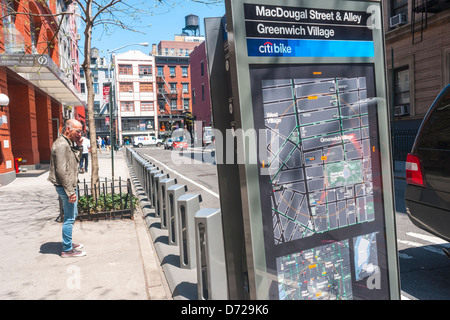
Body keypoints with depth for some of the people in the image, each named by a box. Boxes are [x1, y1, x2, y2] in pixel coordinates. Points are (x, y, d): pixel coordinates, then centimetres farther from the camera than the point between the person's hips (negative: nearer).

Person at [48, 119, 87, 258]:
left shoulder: (69, 143, 13)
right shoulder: (61, 144, -19)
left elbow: (75, 161, 17)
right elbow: (61, 170, -23)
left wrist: (78, 147, 4)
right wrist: (70, 191, -23)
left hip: (69, 185, 11)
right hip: (65, 186, -11)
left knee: (72, 215, 20)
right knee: (69, 218, -3)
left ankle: (68, 243, 33)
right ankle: (67, 250, 7)